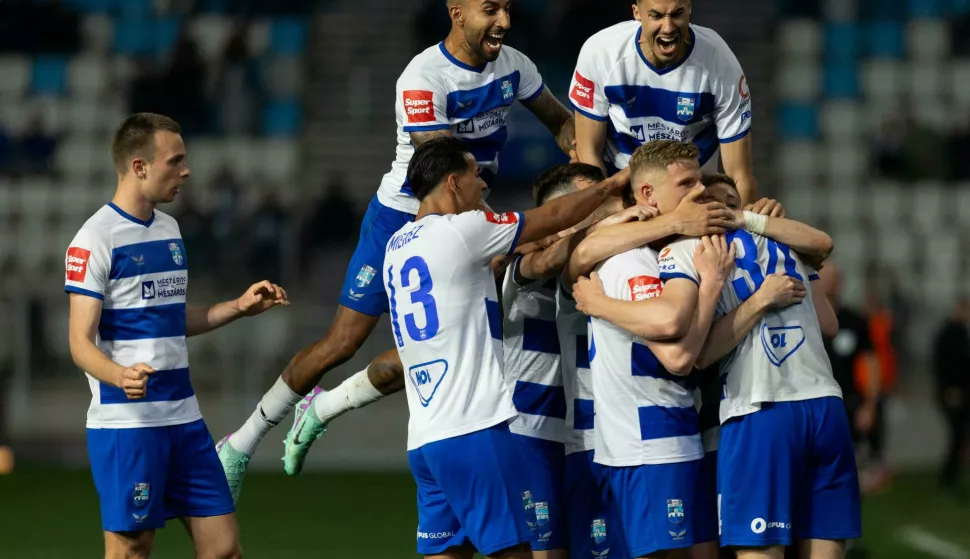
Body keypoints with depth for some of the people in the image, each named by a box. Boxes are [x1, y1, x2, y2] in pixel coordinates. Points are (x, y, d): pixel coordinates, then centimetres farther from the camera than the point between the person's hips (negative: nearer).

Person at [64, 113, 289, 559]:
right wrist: (120, 376, -33)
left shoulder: (168, 229, 14)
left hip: (184, 418, 8)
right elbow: (81, 342, -14)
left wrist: (238, 307, 15)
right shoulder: (95, 239, -11)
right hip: (126, 422, -8)